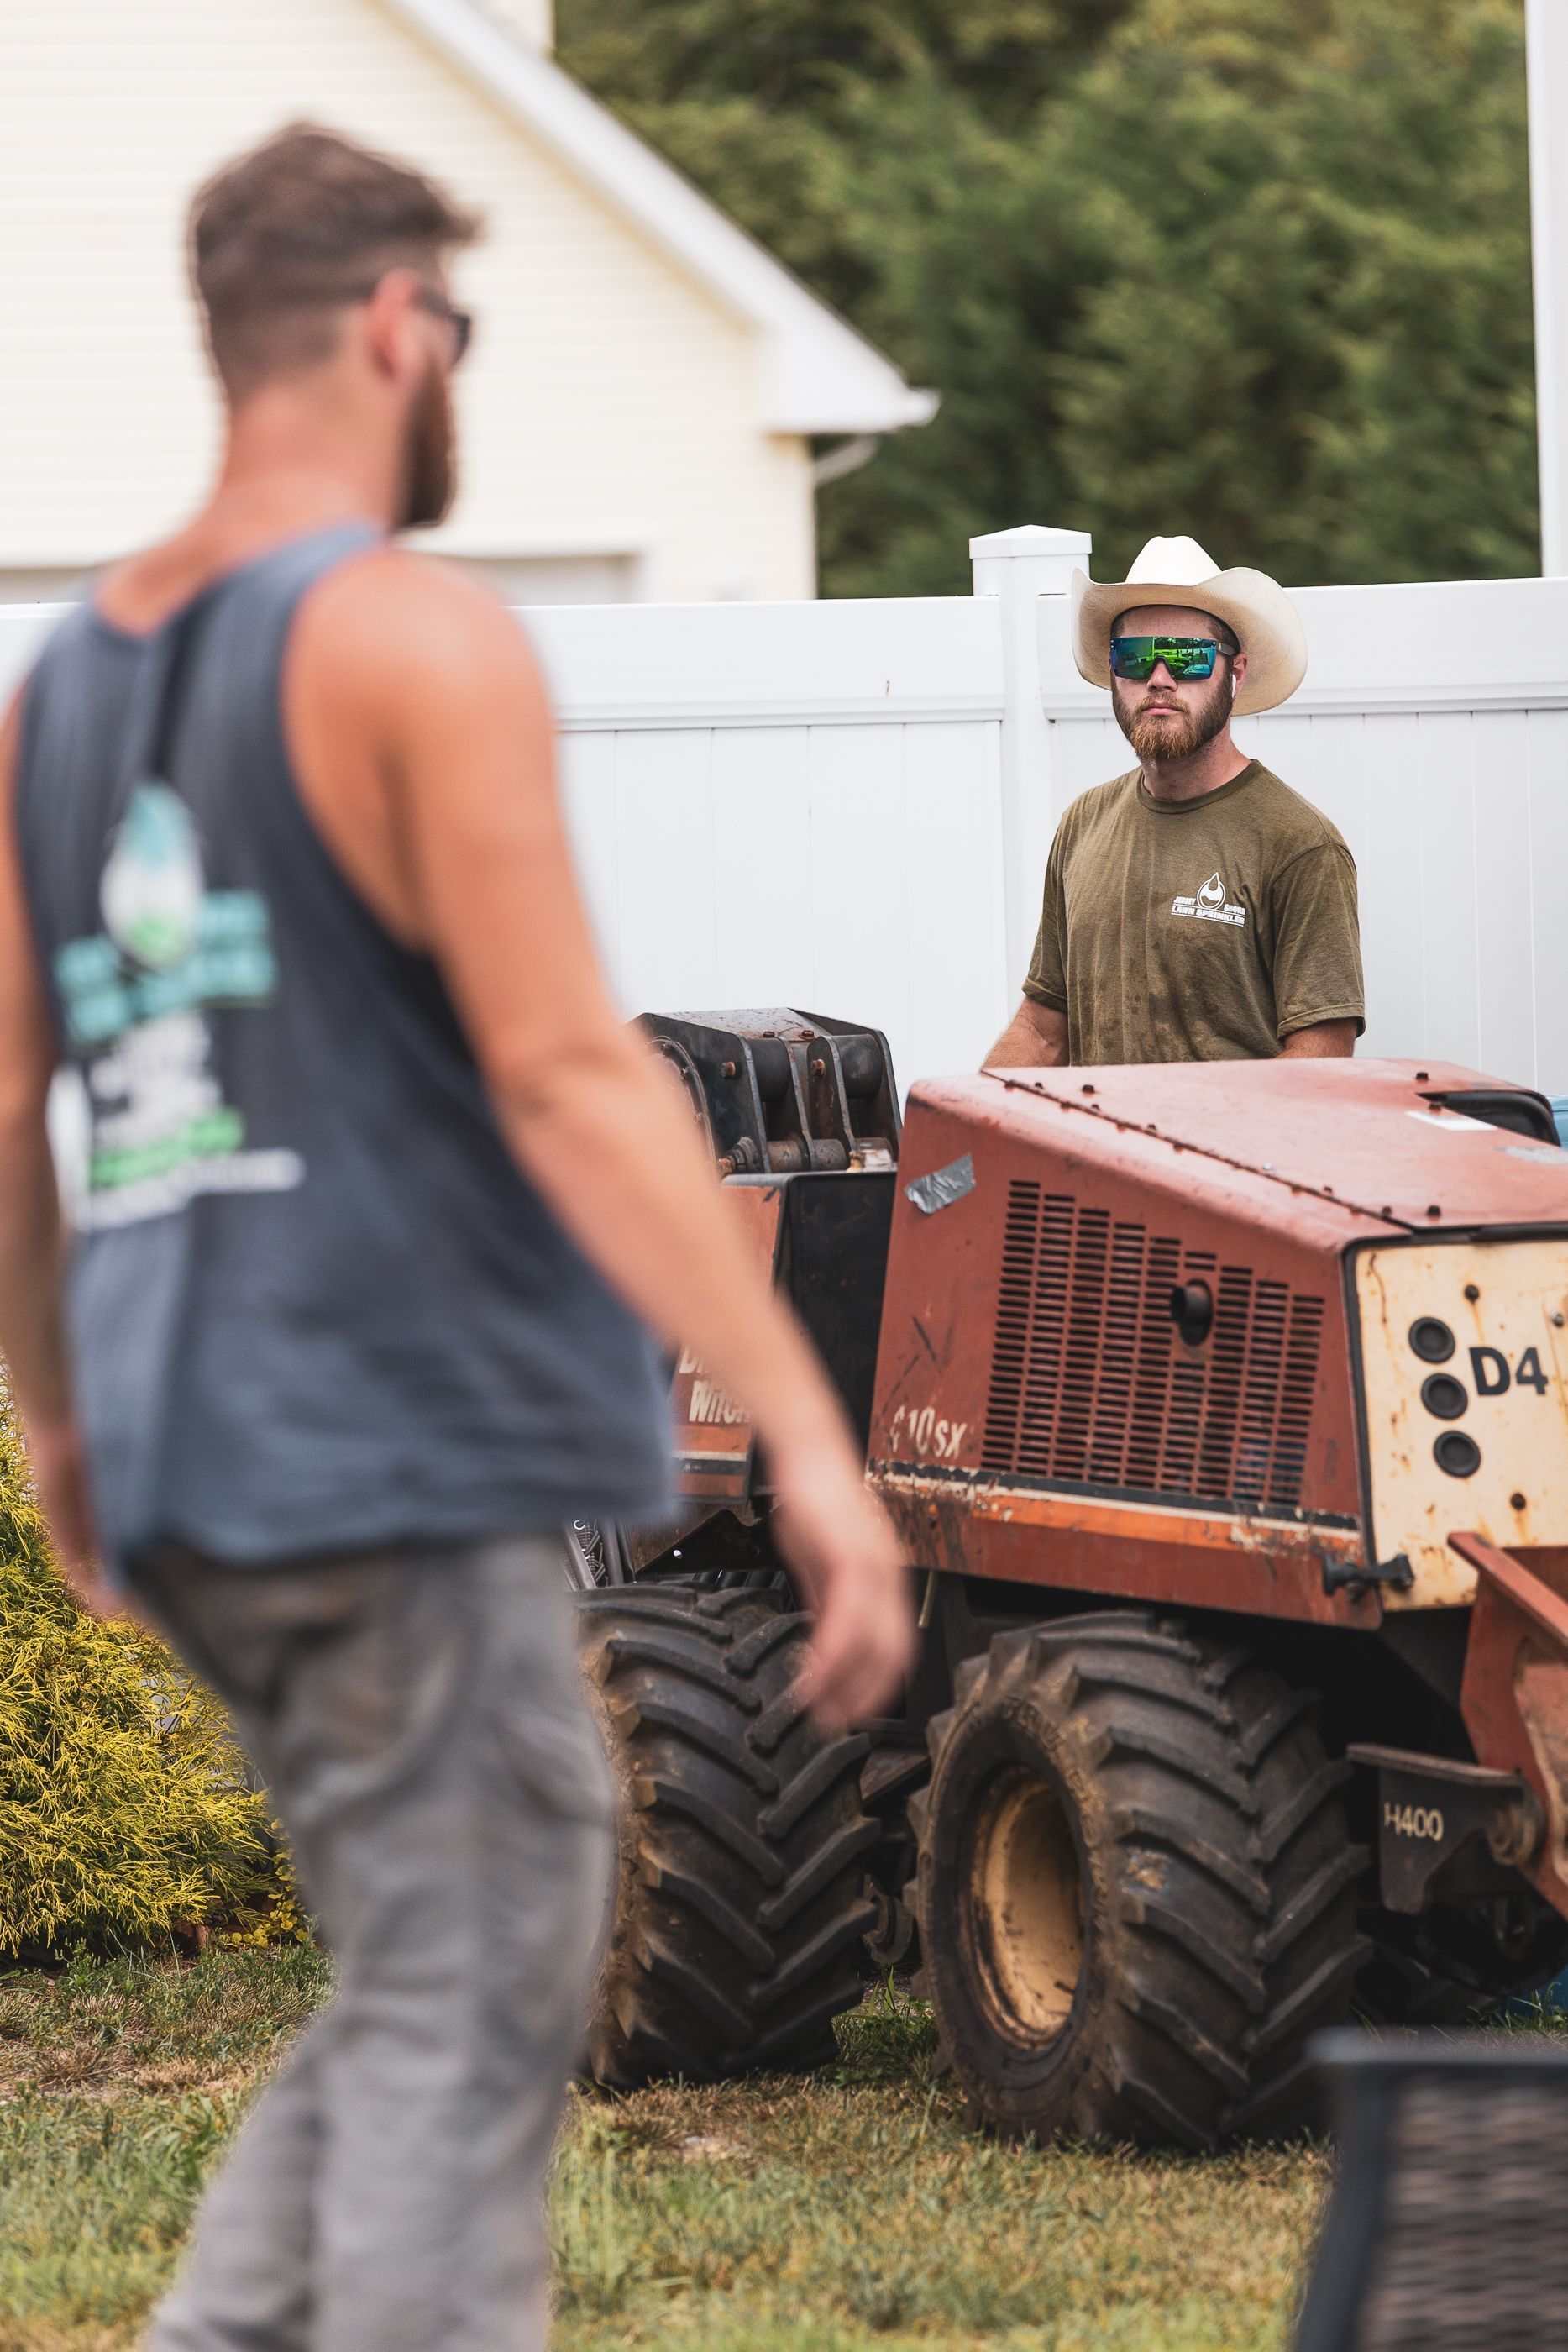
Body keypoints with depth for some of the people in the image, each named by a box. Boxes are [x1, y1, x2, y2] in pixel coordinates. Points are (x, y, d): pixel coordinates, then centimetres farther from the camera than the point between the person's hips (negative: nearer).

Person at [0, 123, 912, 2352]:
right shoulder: (417, 641, -11)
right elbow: (566, 1075, -19)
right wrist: (807, 1429, -20)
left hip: (193, 1467, 8)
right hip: (401, 1436, -8)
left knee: (429, 2000, 17)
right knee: (464, 2026, -4)